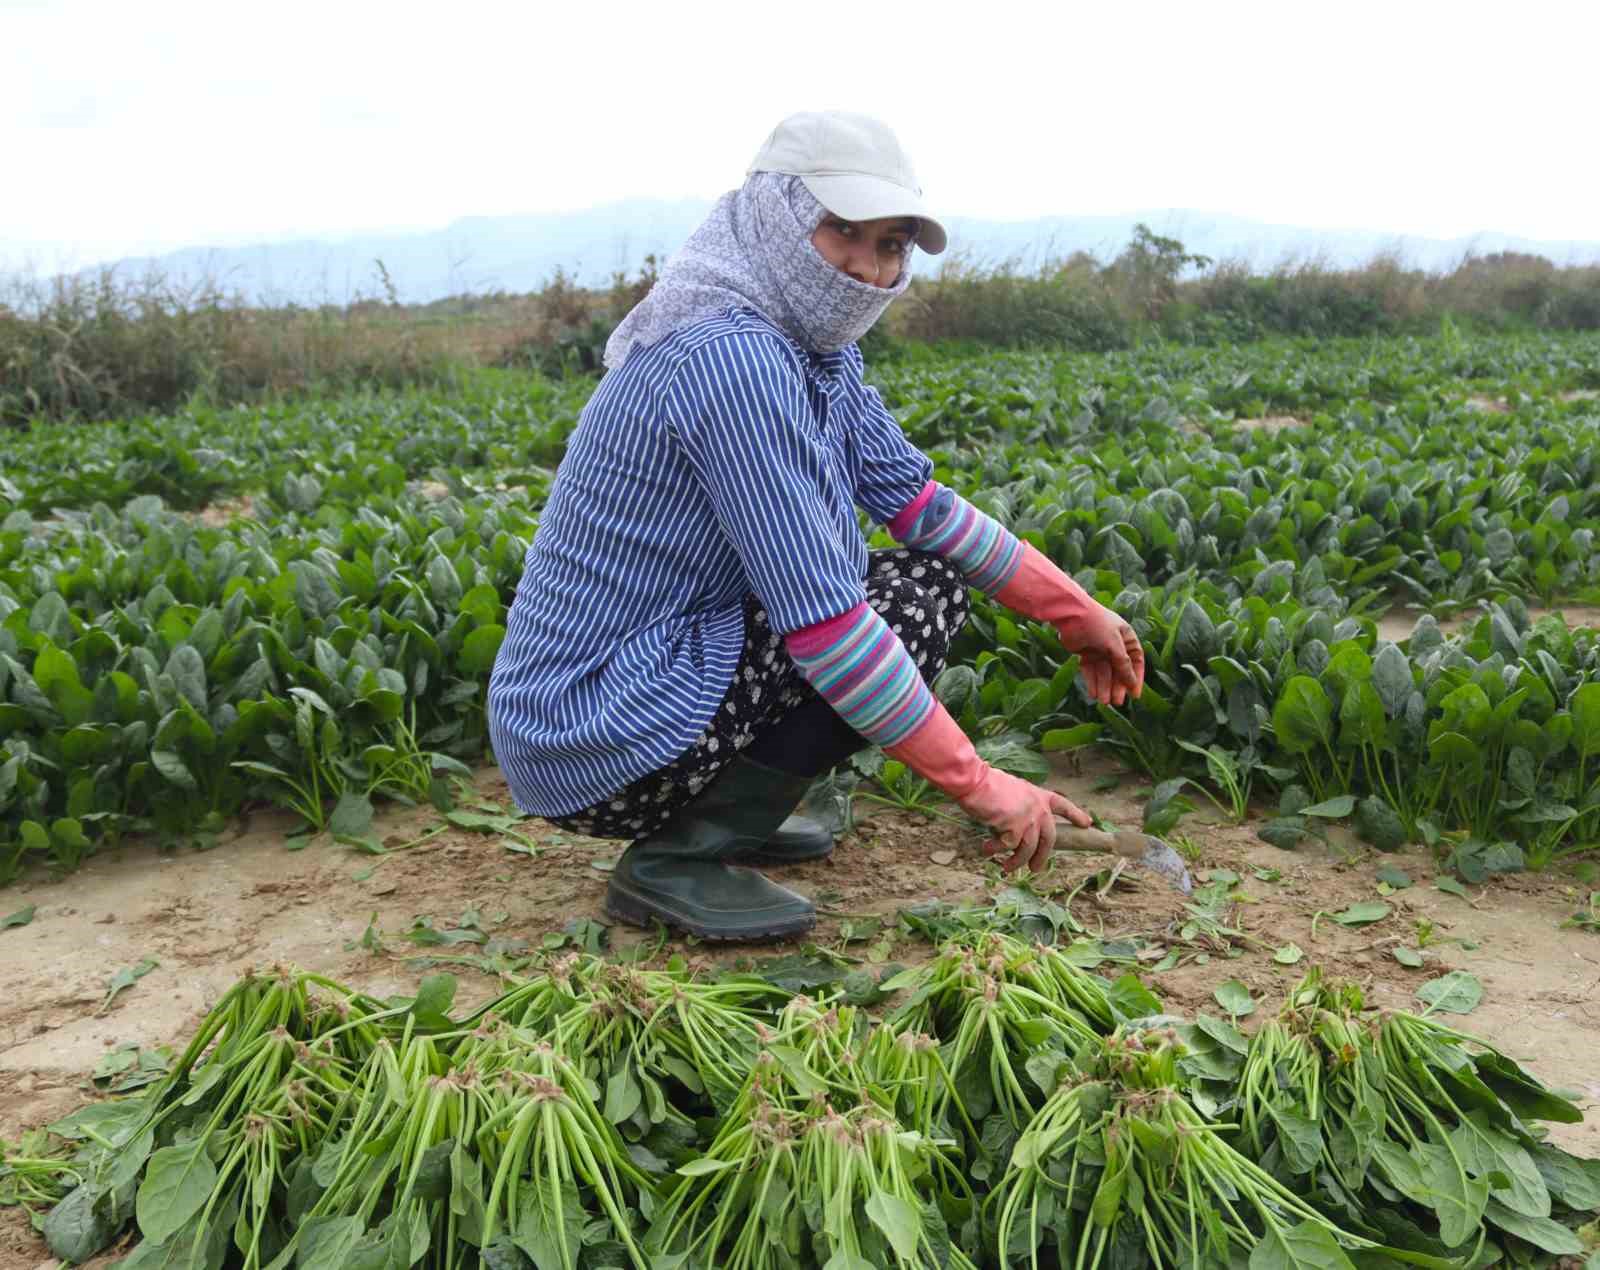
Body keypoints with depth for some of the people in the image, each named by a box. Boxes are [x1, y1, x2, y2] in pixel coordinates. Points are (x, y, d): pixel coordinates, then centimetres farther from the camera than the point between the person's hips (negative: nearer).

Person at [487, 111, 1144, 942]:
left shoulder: (812, 342, 6)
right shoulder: (732, 358, -24)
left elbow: (912, 496, 12)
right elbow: (822, 624, -26)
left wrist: (1071, 610, 10)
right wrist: (979, 786, -20)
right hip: (600, 742, -9)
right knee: (918, 599, -11)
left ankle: (717, 815, 12)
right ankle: (678, 859, -8)